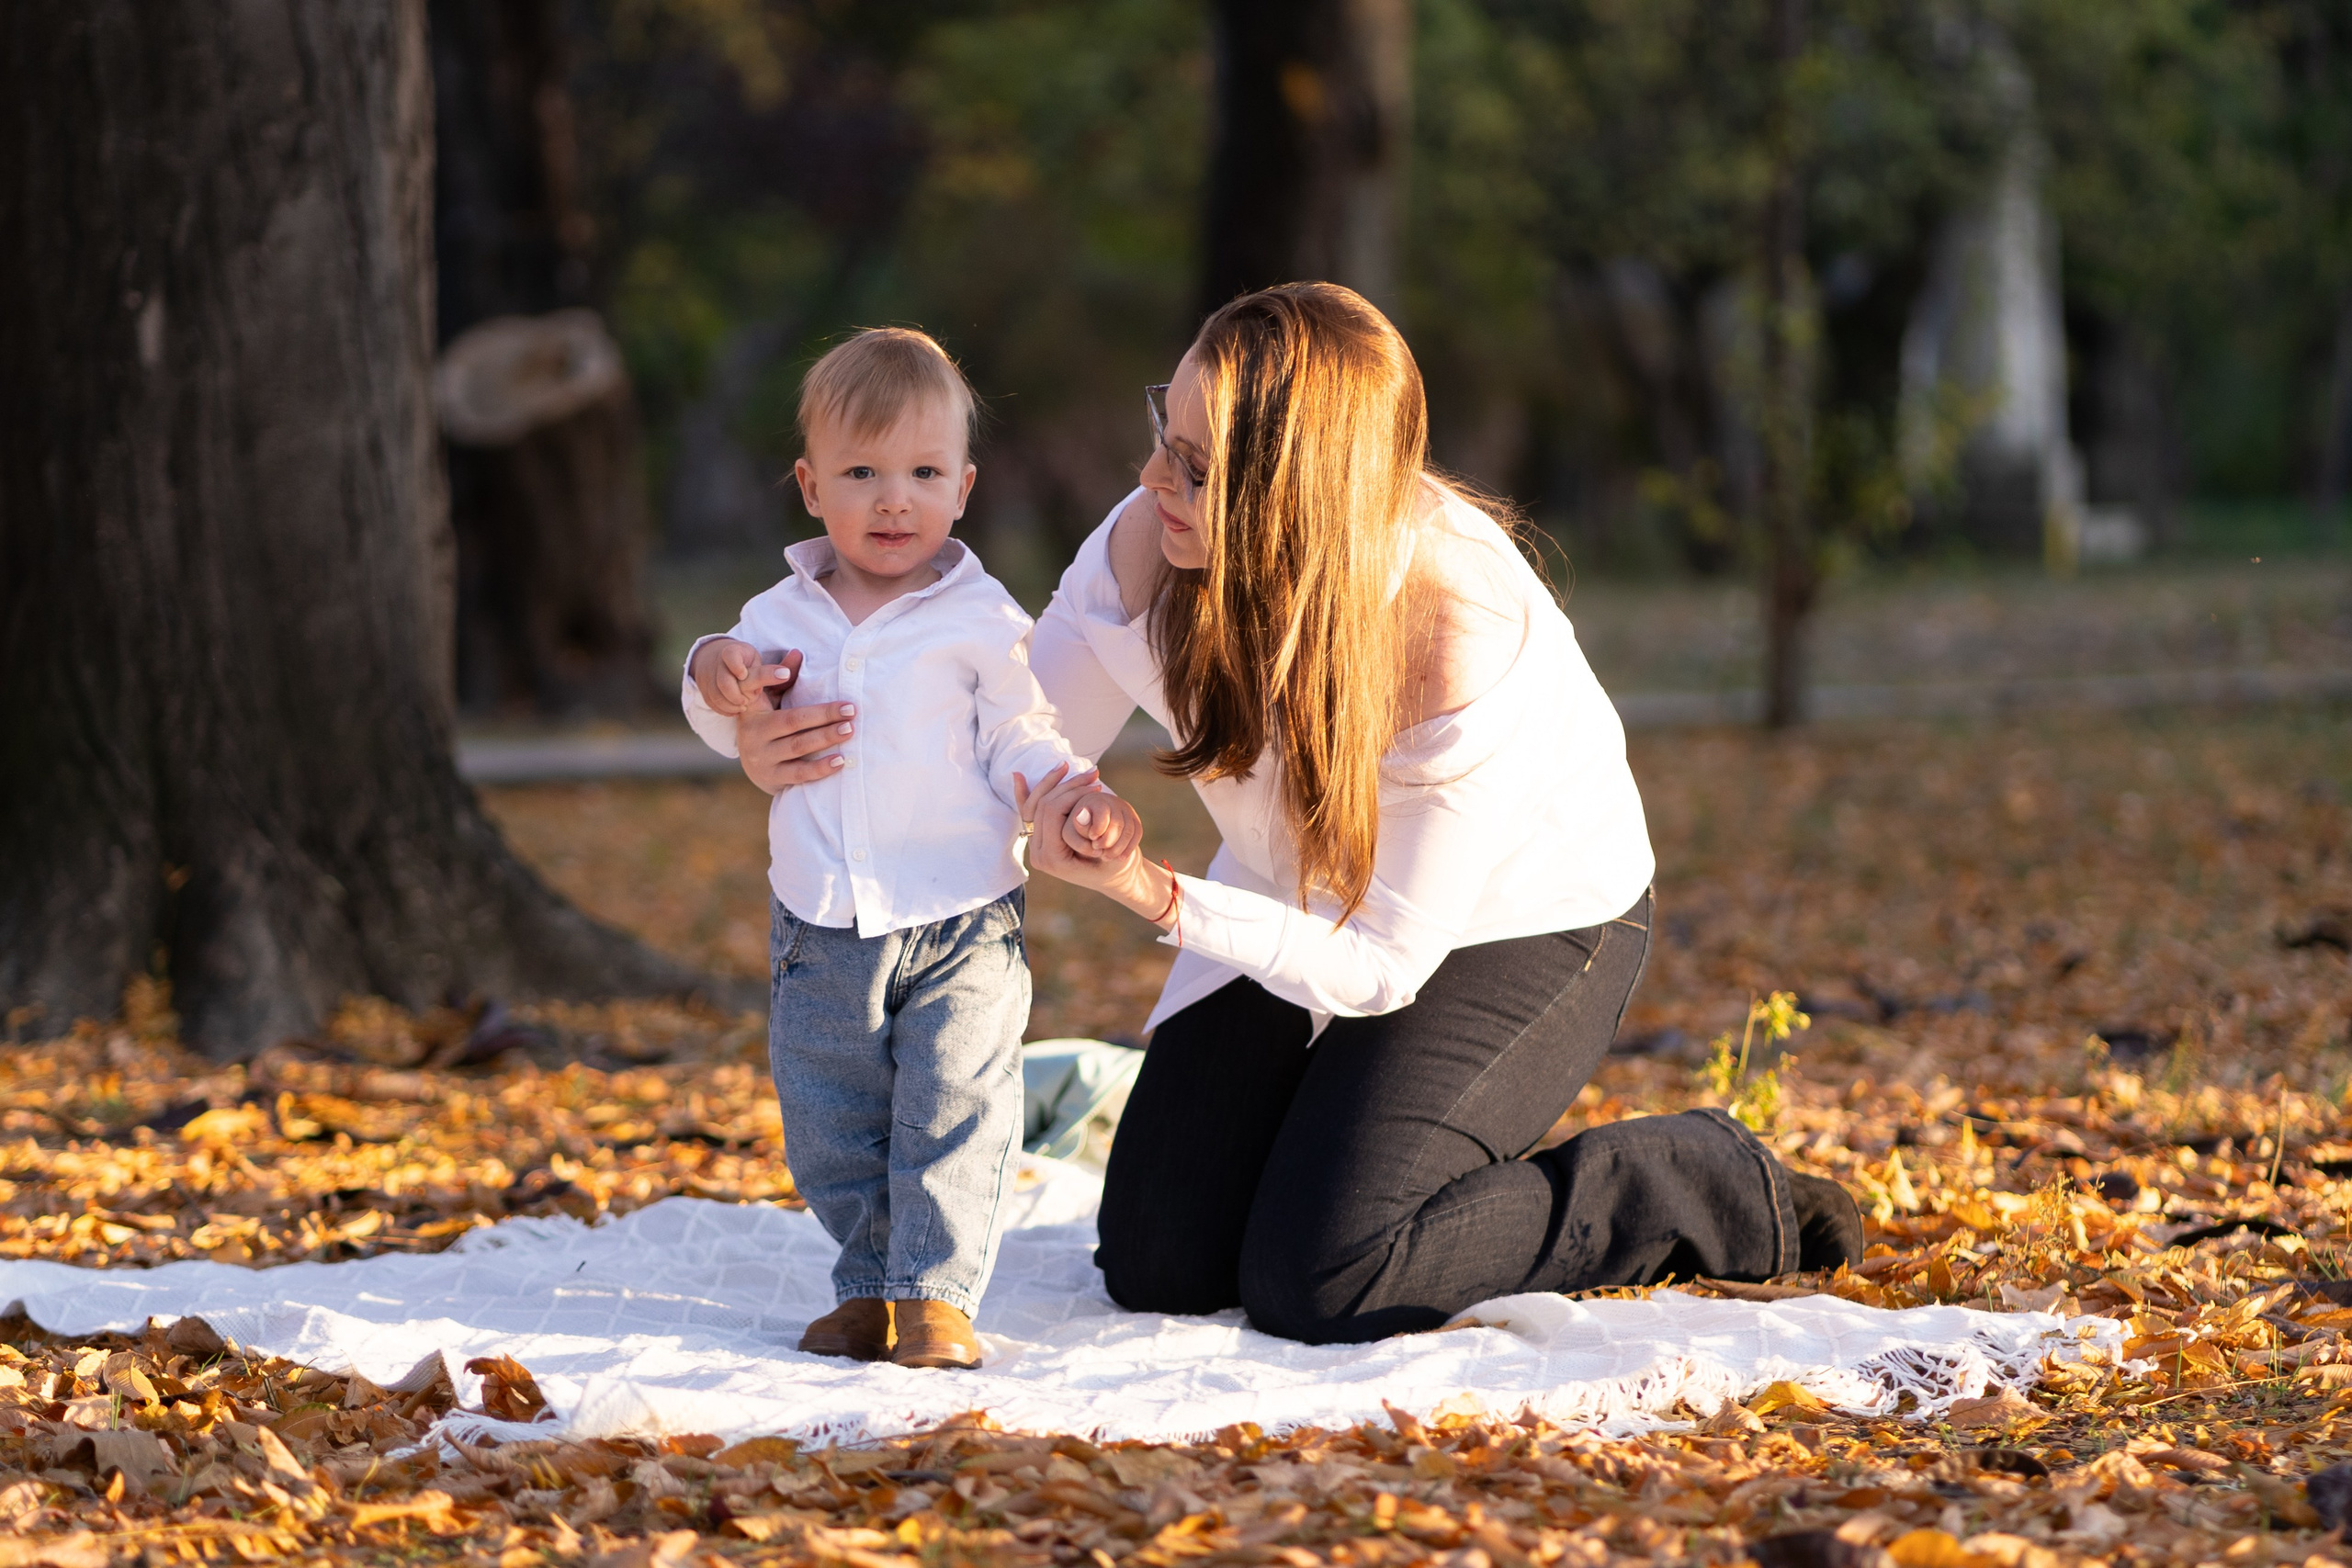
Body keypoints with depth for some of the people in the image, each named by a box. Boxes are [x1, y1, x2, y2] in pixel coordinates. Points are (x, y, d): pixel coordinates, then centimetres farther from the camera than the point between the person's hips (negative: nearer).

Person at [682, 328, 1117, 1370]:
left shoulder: (980, 619, -4)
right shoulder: (779, 618, 6)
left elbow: (1019, 736, -2)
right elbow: (730, 731, 18)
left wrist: (1058, 784, -23)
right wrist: (719, 680, -5)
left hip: (958, 927, -3)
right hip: (820, 930, 3)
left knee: (952, 1114, -7)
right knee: (829, 1128, 8)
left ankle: (936, 1292, 2)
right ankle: (869, 1289, 21)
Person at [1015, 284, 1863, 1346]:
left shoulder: (1468, 651, -37)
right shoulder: (1152, 544, -24)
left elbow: (1383, 965, -28)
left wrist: (1160, 898, -40)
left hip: (1511, 930, -5)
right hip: (1294, 908, 5)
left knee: (1316, 1282, -19)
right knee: (1156, 1266, -3)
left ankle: (1707, 1192, 0)